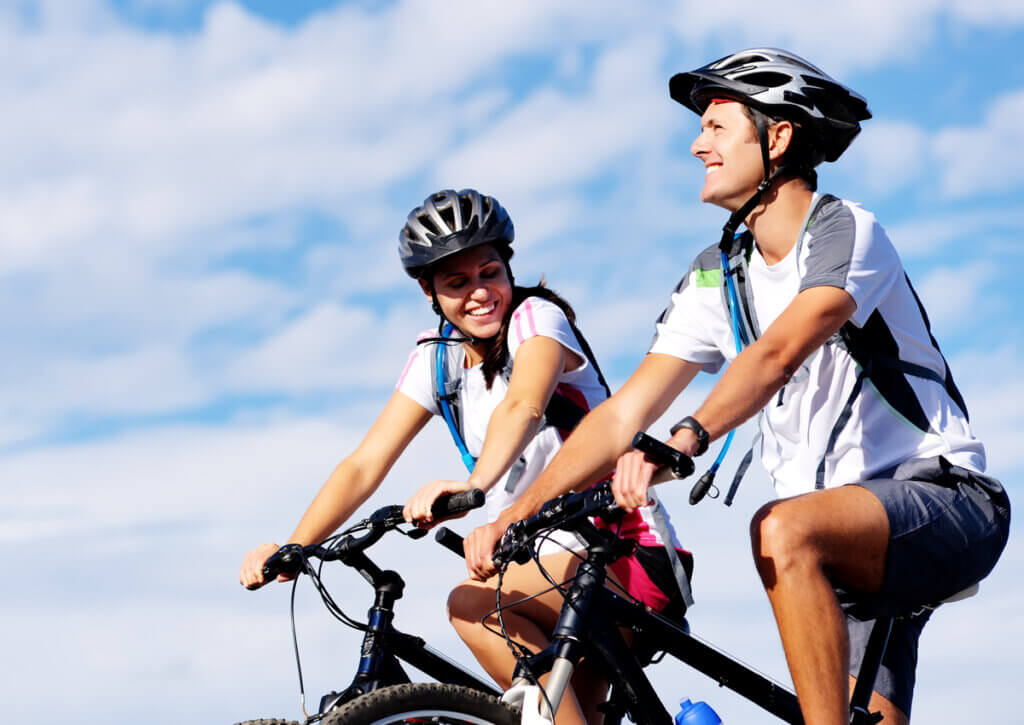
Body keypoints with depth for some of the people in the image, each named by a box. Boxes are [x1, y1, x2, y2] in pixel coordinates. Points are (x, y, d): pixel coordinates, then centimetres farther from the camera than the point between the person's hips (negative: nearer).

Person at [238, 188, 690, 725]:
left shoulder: (536, 317, -12)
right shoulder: (437, 358, 6)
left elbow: (523, 407, -34)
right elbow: (365, 464, -2)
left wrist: (472, 487, -53)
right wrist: (292, 548, -18)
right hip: (550, 566, 7)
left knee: (473, 604, -28)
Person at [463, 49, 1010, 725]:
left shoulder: (847, 232, -13)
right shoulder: (716, 276, 8)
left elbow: (776, 354, -31)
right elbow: (625, 413, 3)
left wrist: (684, 440, -48)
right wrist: (513, 515, -9)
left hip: (947, 498, -7)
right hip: (843, 543, 7)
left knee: (783, 532, -33)